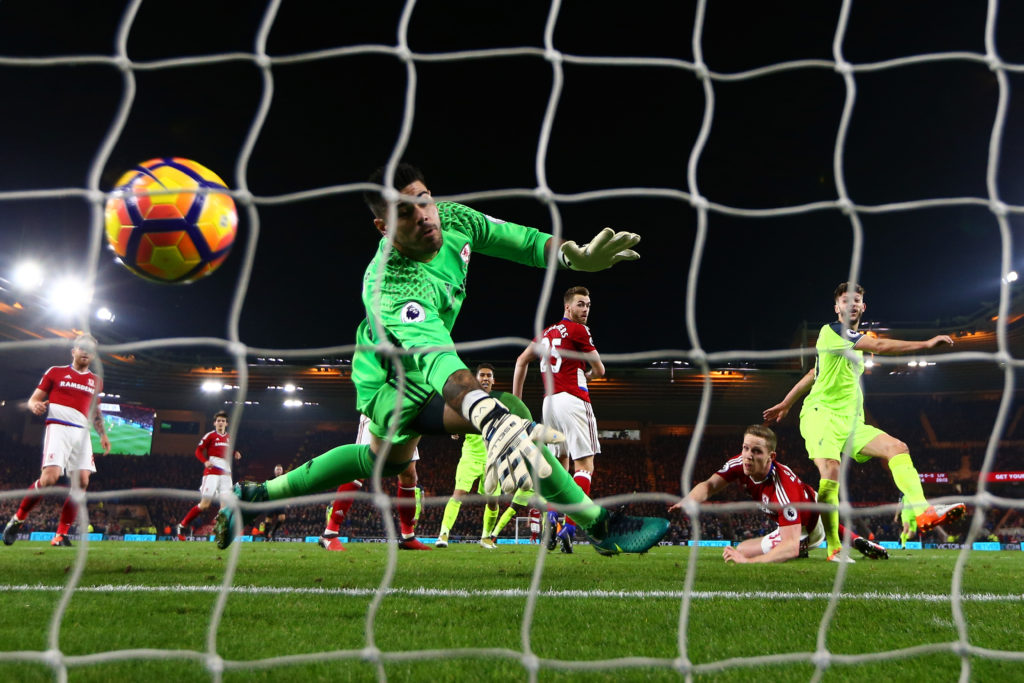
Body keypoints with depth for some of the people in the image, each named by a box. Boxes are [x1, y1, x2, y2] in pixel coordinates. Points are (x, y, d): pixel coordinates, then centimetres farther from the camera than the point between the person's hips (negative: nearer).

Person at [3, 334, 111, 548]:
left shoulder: (96, 381, 20)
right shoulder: (56, 372, 8)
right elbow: (34, 399, 7)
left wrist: (103, 434, 16)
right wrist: (35, 405, -17)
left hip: (82, 433, 5)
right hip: (58, 428, -5)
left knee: (82, 481, -8)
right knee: (50, 477, -21)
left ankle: (61, 535, -1)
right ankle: (17, 520, 1)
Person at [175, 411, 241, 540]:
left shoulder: (229, 437, 17)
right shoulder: (210, 435, -1)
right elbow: (198, 451, -2)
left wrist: (235, 454, 9)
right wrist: (205, 462, -19)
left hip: (226, 474, 6)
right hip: (211, 473, -6)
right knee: (204, 504, -7)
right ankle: (182, 526, 7)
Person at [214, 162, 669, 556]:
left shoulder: (452, 220, -18)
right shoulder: (390, 288, -40)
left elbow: (514, 238, -4)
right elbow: (434, 357, -58)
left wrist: (578, 255, -22)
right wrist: (492, 417, -75)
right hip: (391, 388, -9)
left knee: (386, 459, 32)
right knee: (510, 413, -29)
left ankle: (256, 496, 41)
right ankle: (601, 525, -18)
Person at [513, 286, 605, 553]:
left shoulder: (547, 332, 19)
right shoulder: (578, 330, -3)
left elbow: (521, 361, 20)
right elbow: (599, 370, 0)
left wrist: (516, 400, 21)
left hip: (549, 401, 7)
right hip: (573, 400, -7)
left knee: (560, 463, 20)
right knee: (584, 465, -5)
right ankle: (569, 529, -16)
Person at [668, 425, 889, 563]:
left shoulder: (782, 489, -46)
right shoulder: (740, 464, -27)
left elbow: (791, 546, -52)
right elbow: (709, 485, -22)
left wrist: (747, 560, -64)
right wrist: (688, 501, -46)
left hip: (809, 528, -8)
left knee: (743, 550, -10)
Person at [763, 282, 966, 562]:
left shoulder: (856, 341, 23)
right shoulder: (830, 331, -5)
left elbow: (812, 374, 29)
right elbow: (880, 346, -17)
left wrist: (785, 404, 31)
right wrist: (927, 343, -16)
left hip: (851, 422, 8)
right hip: (821, 414, -8)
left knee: (898, 448, -11)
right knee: (831, 475, -24)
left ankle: (922, 512, -24)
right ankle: (834, 548, -18)